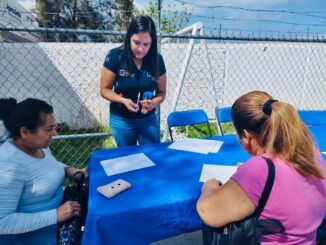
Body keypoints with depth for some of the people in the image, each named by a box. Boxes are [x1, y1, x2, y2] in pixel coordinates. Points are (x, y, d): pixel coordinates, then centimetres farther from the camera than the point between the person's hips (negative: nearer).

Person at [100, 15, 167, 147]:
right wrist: (123, 100, -25)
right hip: (121, 120, -1)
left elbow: (161, 92, 0)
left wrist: (154, 102, -22)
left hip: (148, 119, 2)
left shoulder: (157, 60, -7)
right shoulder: (115, 56, -14)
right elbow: (104, 90, -8)